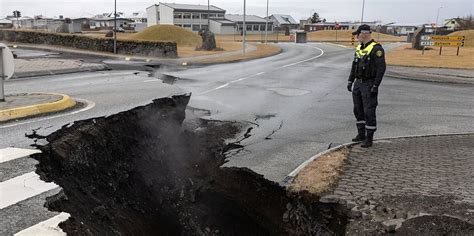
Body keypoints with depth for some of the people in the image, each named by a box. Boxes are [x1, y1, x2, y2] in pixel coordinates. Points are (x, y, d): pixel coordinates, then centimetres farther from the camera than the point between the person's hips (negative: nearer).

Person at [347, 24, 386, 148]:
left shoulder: (376, 49, -15)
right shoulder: (359, 48, 11)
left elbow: (381, 68, -18)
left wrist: (375, 86, -21)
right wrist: (350, 80, 13)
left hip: (369, 85, -8)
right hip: (358, 83, 8)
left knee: (369, 112, -5)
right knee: (358, 110, 13)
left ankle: (369, 138, 3)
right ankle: (361, 134, 25)